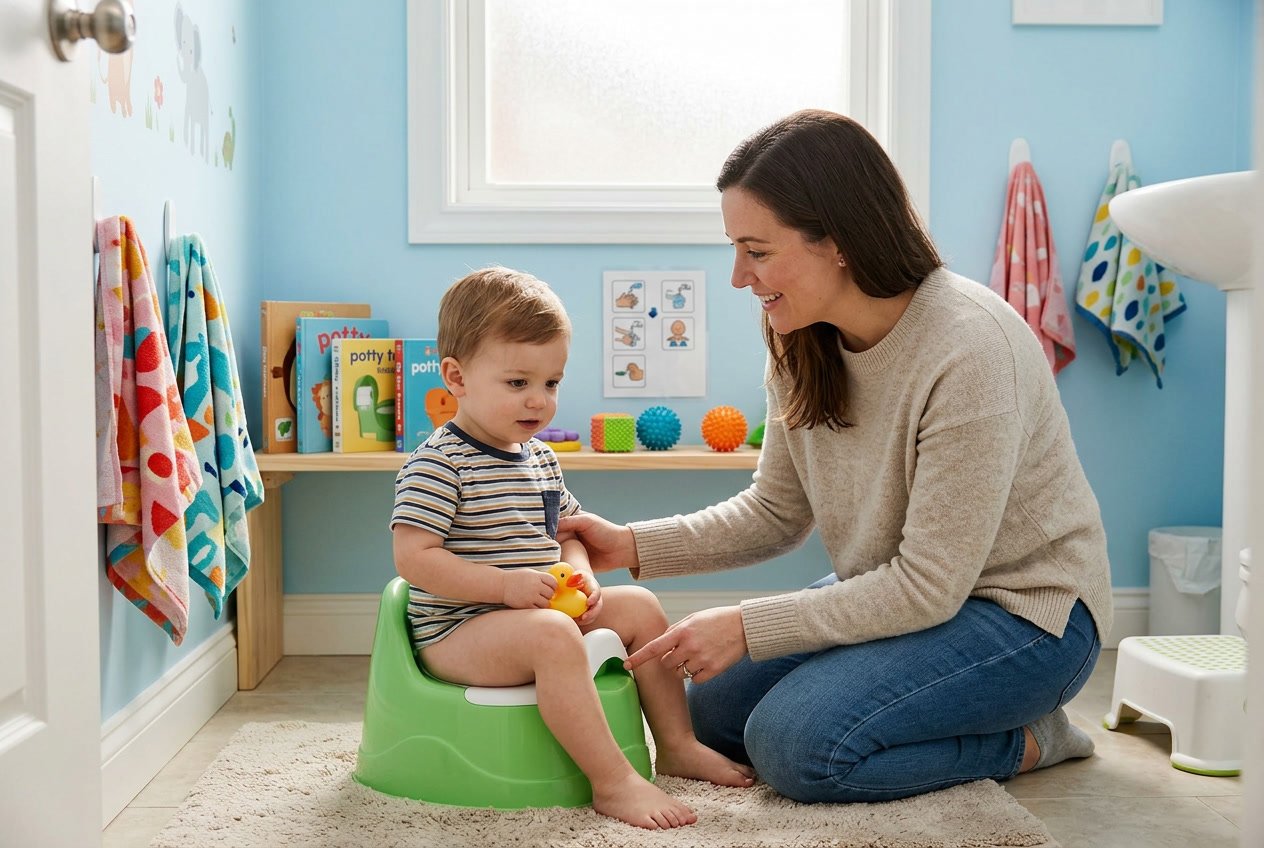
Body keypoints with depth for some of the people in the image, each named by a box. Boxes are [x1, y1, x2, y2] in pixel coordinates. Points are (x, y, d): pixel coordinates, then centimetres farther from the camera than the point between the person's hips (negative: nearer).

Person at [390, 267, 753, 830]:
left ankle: (676, 744, 13)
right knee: (552, 635, -35)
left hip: (537, 613, 9)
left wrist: (580, 575, -3)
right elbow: (413, 558, -22)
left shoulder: (539, 457, 11)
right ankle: (613, 782, -30)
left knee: (639, 606, 5)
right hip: (456, 632, -9)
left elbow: (566, 531, 20)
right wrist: (506, 584, -27)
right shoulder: (437, 465, -16)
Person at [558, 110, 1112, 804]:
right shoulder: (802, 344, -5)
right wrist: (635, 546, -8)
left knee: (795, 740, -24)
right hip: (901, 592, 8)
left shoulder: (969, 350, -30)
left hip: (1023, 611, -8)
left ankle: (1025, 739, -1)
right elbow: (776, 512, 4)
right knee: (715, 707, 2)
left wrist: (748, 628, -24)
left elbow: (928, 587, -26)